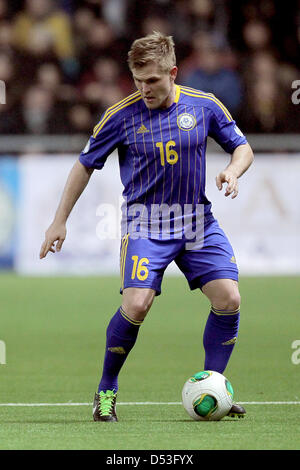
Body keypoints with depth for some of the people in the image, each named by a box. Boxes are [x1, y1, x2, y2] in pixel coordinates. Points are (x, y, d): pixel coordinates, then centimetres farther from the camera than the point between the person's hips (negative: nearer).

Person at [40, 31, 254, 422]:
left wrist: (233, 171, -13)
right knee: (137, 304, -21)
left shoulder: (204, 106, -2)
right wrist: (60, 221, 4)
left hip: (198, 221, 3)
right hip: (146, 222, -3)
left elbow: (243, 147, 10)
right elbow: (86, 165, 4)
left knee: (228, 299, -10)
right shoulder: (122, 115, -7)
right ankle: (106, 390, 1)